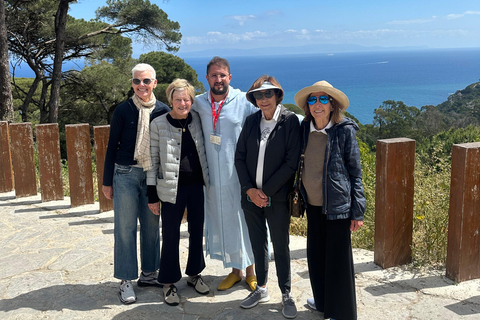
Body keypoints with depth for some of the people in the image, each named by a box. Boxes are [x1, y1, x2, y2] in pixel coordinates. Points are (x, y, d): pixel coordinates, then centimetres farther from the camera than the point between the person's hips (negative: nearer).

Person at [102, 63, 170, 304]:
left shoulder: (162, 110, 2)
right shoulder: (123, 110, -3)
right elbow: (112, 147, 1)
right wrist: (107, 181, 1)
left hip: (153, 175, 3)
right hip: (126, 175, -2)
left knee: (152, 225, 10)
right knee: (125, 227, 2)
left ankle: (148, 273, 26)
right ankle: (126, 280, 13)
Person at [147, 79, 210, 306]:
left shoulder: (196, 120, 2)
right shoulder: (158, 125, -7)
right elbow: (153, 160, -4)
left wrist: (207, 180, 10)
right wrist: (152, 195, -4)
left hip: (196, 185, 4)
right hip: (172, 188, -4)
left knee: (197, 231, 14)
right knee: (170, 236, 4)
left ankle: (194, 273, 33)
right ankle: (169, 282, 21)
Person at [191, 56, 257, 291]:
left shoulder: (244, 101, -6)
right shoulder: (198, 104, 5)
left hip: (240, 173, -3)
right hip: (213, 175, 4)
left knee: (243, 217, 5)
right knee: (222, 220, 11)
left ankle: (250, 270, 23)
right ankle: (235, 270, 28)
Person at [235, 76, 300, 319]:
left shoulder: (290, 121, -9)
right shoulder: (251, 121, 5)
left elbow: (291, 163, -13)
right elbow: (239, 157, 5)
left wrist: (266, 191, -14)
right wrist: (249, 189, -7)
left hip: (277, 197, -4)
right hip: (250, 196, 4)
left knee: (280, 246, 7)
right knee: (258, 243, 16)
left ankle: (286, 294, 25)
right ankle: (261, 289, 33)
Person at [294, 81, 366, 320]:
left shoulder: (345, 130, -11)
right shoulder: (305, 129, 3)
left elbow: (355, 172, -8)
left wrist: (357, 212, -9)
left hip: (336, 206, -5)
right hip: (313, 204, 6)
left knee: (338, 259, 3)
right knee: (316, 254, 17)